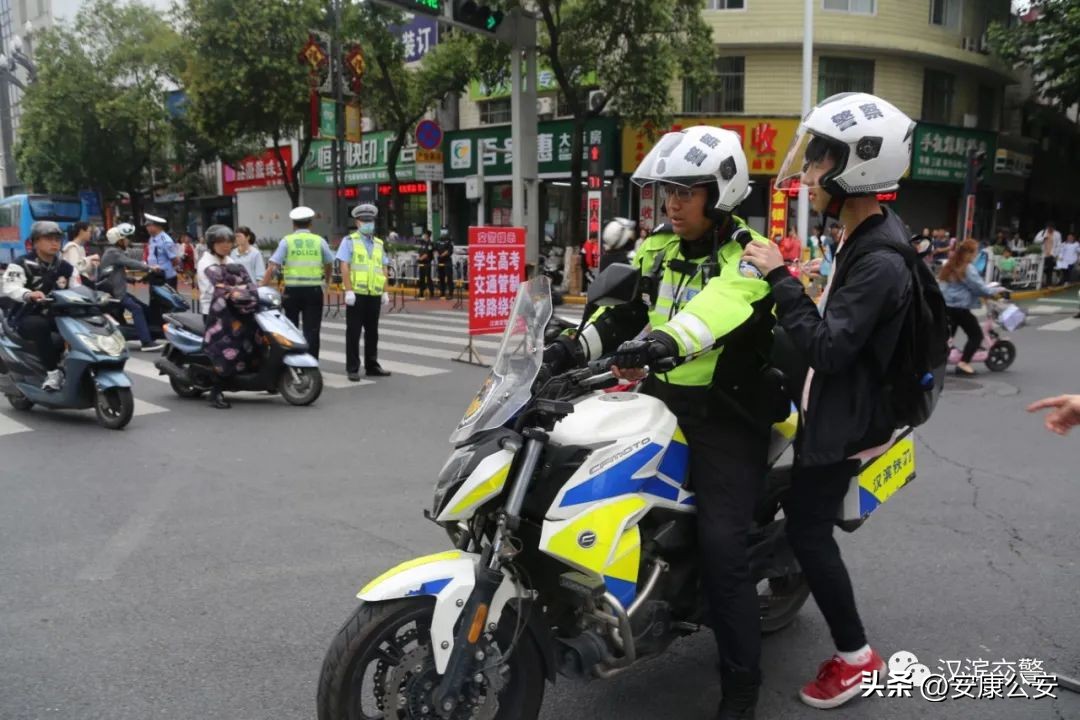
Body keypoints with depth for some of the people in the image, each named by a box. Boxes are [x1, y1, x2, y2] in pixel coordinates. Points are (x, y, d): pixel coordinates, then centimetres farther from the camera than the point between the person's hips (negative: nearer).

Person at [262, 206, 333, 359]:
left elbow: (272, 267, -9)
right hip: (314, 290, 0)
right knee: (311, 331, 2)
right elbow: (329, 264, 16)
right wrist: (327, 280, 37)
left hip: (292, 290, 0)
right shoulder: (319, 241, 4)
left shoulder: (286, 241, 0)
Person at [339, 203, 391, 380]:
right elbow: (344, 267, -7)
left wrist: (385, 291, 8)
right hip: (357, 294, -5)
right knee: (353, 332, 0)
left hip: (374, 295, 5)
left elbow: (384, 268, 16)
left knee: (372, 332, 11)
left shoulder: (379, 244, 15)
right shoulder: (349, 241, 0)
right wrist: (348, 291, -15)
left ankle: (372, 366, 20)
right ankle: (352, 369, 6)